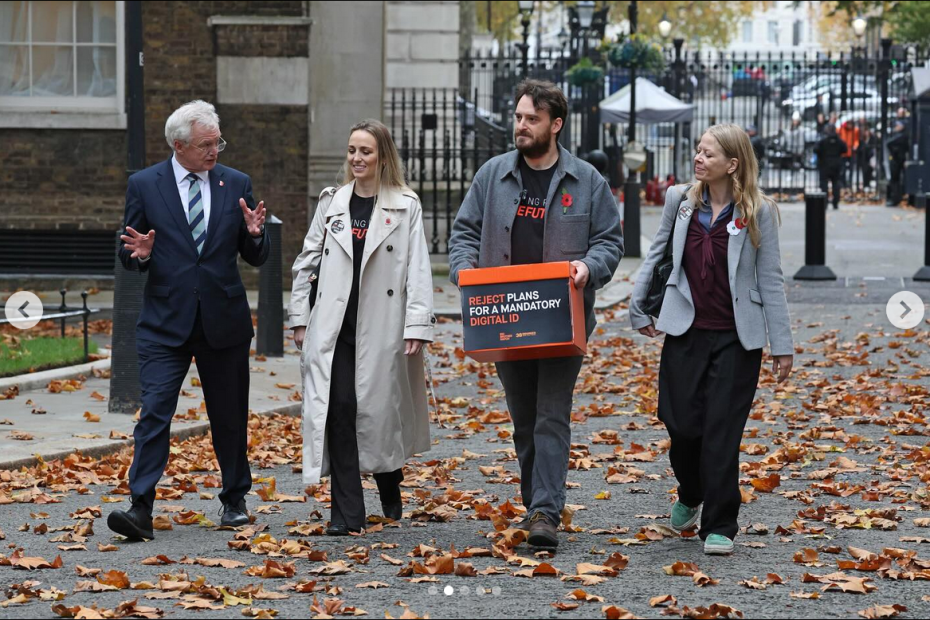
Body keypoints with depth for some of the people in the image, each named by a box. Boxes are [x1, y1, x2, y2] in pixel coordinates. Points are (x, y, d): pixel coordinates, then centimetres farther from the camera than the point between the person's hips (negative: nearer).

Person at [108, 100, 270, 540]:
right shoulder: (144, 185, 0)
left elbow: (256, 258, 9)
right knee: (154, 413, -12)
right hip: (165, 322, -2)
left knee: (230, 417, 11)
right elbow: (127, 255, 4)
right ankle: (141, 508, -14)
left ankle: (235, 500, 27)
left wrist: (254, 234, -13)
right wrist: (139, 254, -18)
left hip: (224, 321, 2)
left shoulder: (236, 185, 6)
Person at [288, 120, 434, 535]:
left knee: (383, 409, 4)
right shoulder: (332, 202, 11)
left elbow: (418, 269, -3)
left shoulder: (405, 206, 2)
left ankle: (391, 494, 32)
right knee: (340, 408, -8)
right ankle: (347, 513, -6)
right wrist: (299, 317, 8)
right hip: (335, 326, 2)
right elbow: (306, 262, 14)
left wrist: (417, 325, -11)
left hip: (382, 326, -2)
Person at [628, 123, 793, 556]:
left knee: (722, 432, -4)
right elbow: (656, 252, 15)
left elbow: (770, 280, -3)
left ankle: (719, 526, 5)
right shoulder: (680, 200, 3)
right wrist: (637, 309, 12)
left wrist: (782, 345, -3)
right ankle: (690, 495, 32)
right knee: (681, 425, 1)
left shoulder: (758, 212, -5)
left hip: (736, 338, -2)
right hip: (685, 332, 3)